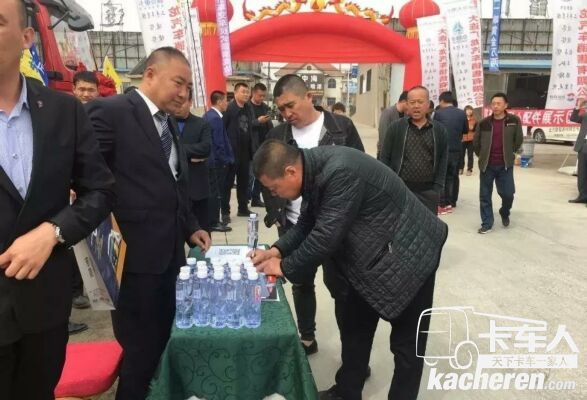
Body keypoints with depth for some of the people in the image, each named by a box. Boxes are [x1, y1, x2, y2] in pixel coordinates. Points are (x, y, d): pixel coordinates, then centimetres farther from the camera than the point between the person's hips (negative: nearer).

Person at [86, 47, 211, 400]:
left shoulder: (168, 124, 15)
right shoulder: (112, 111, -12)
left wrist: (190, 227, 12)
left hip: (166, 251, 8)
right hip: (134, 254, -8)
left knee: (160, 337, 19)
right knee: (140, 346, 4)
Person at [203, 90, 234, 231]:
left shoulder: (207, 115, 11)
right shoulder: (216, 118, -18)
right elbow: (219, 143, -21)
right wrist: (226, 160, -12)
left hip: (210, 160, 10)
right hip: (217, 161, -10)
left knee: (212, 192, 15)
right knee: (216, 192, -2)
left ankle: (212, 219, 24)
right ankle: (213, 223, 5)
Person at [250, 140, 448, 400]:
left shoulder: (340, 172, -33)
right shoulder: (314, 168, -4)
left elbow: (325, 236, -29)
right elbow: (307, 224, 7)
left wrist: (284, 267, -15)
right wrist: (277, 250, -7)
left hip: (408, 254, -9)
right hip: (370, 256, 9)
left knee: (406, 343, 7)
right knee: (354, 330, 19)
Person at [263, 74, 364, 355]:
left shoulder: (342, 127, -5)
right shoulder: (277, 135, 2)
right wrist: (274, 216, 1)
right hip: (295, 226, 3)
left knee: (340, 286, 5)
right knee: (301, 285, 15)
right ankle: (307, 338, 33)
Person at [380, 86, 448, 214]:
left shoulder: (439, 130, 5)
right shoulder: (396, 127, 1)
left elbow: (443, 161, 7)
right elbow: (385, 158, 2)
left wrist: (437, 188, -2)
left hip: (428, 192, 1)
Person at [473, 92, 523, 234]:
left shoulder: (514, 121, -3)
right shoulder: (484, 123, -1)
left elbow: (518, 140, 7)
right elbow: (475, 142, 10)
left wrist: (509, 154, 9)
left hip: (505, 165, -1)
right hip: (487, 165, 1)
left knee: (508, 193, -1)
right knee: (485, 196, 3)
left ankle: (505, 213, 30)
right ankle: (487, 223, 14)